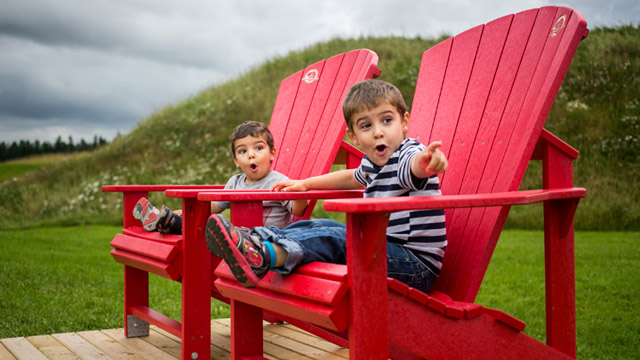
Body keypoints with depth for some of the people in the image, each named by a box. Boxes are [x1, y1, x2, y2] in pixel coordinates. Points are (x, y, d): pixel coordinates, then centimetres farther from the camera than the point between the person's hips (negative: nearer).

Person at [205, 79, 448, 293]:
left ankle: (263, 256, -40)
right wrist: (305, 184, 36)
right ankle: (257, 240, 0)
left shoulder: (408, 154, -17)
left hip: (418, 267, -9)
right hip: (384, 249, 9)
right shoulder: (372, 163, 10)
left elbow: (415, 165, -43)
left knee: (335, 239, -27)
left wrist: (426, 161, -67)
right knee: (319, 226, 10)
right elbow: (352, 178, 33)